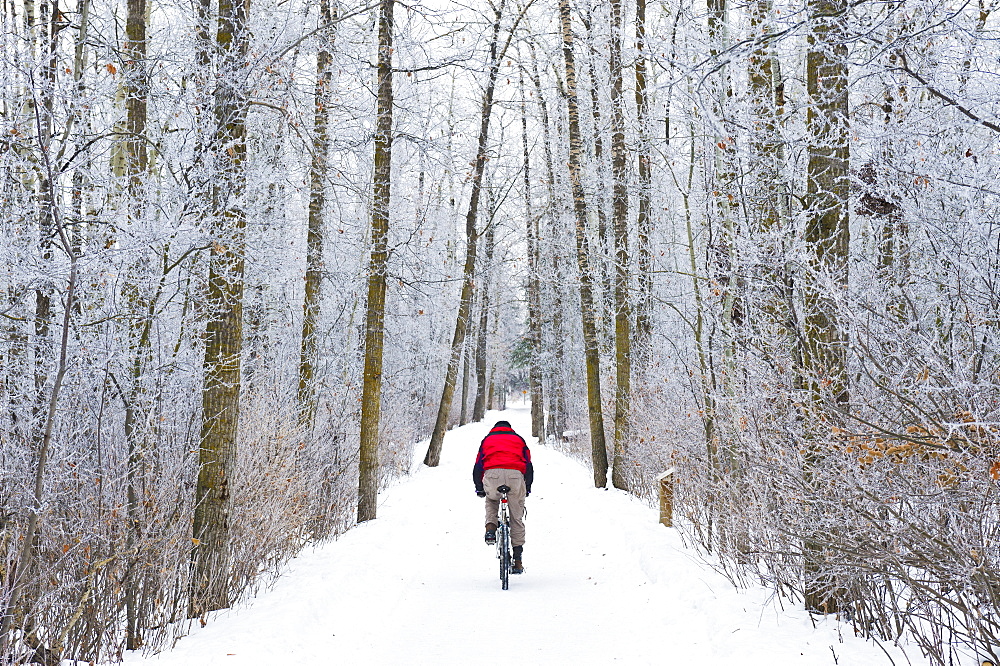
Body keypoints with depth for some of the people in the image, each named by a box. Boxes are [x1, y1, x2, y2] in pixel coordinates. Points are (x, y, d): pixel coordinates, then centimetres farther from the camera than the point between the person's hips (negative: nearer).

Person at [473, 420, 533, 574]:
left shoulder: (487, 439, 30)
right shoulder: (518, 439, 31)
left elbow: (478, 465, 24)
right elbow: (529, 465, 25)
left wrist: (479, 488, 33)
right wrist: (527, 487, 33)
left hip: (492, 475, 0)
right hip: (515, 475, 0)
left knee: (491, 500, 34)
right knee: (516, 518, 10)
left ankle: (490, 529, 7)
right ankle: (517, 561, 10)